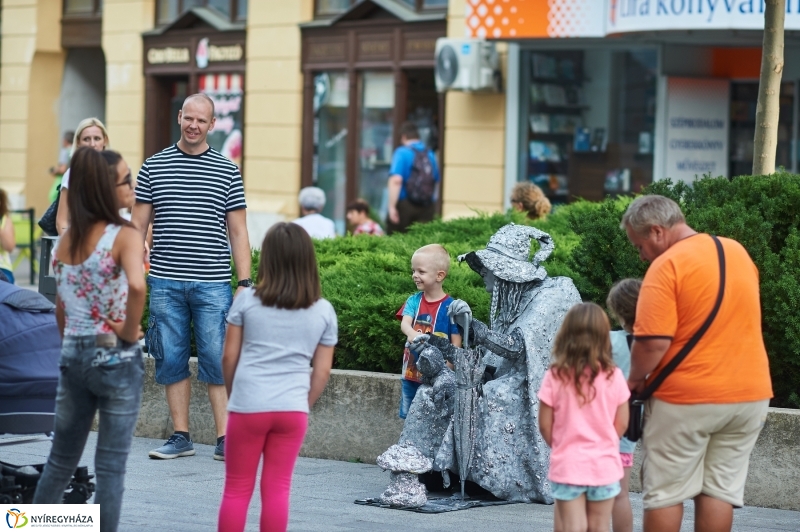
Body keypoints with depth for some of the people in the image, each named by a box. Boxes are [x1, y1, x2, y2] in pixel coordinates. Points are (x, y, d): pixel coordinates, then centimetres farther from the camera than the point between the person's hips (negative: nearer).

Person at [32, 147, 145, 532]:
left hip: (73, 356, 6)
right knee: (111, 467, 3)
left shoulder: (67, 238, 6)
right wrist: (130, 331, -17)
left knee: (61, 460, 18)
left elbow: (60, 307, 10)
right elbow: (136, 286, -32)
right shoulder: (124, 236, -13)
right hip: (116, 359, -6)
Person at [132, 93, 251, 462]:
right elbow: (138, 226, 9)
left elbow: (238, 232, 6)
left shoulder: (228, 172, 5)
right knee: (171, 360, 4)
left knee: (218, 361, -3)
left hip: (212, 285, -1)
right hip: (165, 283, 1)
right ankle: (181, 437, 12)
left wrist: (244, 283, -1)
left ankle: (225, 439, 1)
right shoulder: (153, 167, 7)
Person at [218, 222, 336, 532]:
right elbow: (322, 371, 4)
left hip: (248, 405, -1)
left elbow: (229, 358, 2)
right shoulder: (323, 311, 3)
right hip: (293, 408, 1)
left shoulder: (247, 300, -1)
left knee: (237, 489, 7)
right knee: (277, 489, 6)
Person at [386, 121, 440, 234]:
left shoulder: (402, 153, -6)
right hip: (428, 207, 5)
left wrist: (392, 207, -18)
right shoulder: (430, 155, 12)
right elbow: (436, 182, 21)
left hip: (405, 204, -5)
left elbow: (396, 180, -18)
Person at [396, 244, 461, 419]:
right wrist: (412, 333, -41)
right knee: (408, 418, 14)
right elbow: (404, 323, -16)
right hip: (411, 373, 4)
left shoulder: (450, 307, -11)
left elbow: (456, 344, -9)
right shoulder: (414, 301, 2)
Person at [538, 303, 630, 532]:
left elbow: (545, 425, -4)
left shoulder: (555, 377, -10)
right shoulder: (613, 377, -7)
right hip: (604, 465, 1)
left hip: (567, 465, -1)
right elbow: (621, 424, 0)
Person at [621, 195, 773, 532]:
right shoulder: (738, 252, 10)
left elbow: (654, 341, -20)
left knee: (665, 492, 5)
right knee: (719, 490, 8)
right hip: (750, 392, 6)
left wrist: (635, 379, -3)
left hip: (686, 399, -6)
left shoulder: (667, 266, -14)